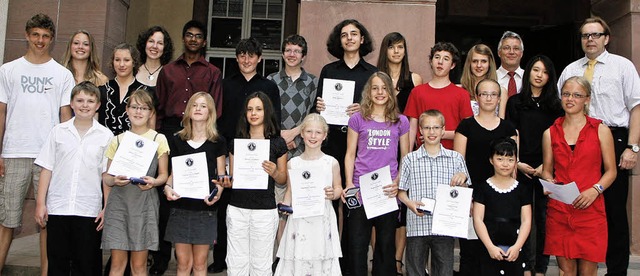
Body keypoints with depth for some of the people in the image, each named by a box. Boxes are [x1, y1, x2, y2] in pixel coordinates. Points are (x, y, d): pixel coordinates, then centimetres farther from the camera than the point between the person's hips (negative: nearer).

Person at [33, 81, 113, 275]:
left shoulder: (105, 136, 1)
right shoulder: (58, 131, 5)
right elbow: (46, 169, 6)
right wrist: (40, 203, 2)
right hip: (57, 208, 1)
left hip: (89, 210, -1)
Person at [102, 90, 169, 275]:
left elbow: (164, 175, 6)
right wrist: (114, 180, -12)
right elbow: (106, 177, 10)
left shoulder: (158, 139, 6)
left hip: (144, 203, -1)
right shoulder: (117, 140, 10)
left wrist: (153, 182, -15)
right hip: (118, 201, 1)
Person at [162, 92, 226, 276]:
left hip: (205, 208, -1)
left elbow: (221, 175, 4)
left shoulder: (217, 142, 3)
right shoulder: (177, 140, 7)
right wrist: (167, 187, -8)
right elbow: (173, 172, 12)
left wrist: (217, 192, -15)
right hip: (180, 207, 1)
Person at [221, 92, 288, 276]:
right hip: (237, 209, 2)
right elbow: (232, 177, 14)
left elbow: (283, 180, 6)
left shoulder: (277, 143, 1)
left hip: (265, 211, -2)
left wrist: (274, 172, -15)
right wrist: (227, 183, -8)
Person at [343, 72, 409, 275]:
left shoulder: (401, 121, 7)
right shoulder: (358, 119, 4)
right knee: (357, 245, 4)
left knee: (386, 245, 10)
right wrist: (349, 184, -5)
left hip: (388, 191, 1)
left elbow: (406, 158, 9)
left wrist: (398, 183, -6)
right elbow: (350, 154, 6)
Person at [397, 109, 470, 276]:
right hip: (417, 226, 0)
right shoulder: (410, 159, 4)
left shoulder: (455, 158, 7)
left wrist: (463, 178, -9)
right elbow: (401, 191, 6)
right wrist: (410, 203, -13)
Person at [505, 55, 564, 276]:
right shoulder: (515, 102, 8)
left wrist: (546, 166, -7)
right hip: (522, 168, -1)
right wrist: (518, 163, -7)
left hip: (546, 170, 1)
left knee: (544, 218, 3)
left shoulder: (555, 106, 11)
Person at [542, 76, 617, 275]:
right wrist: (549, 182, -6)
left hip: (590, 209, -1)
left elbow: (611, 171, 5)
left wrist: (595, 190, -11)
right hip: (558, 210, 2)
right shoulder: (550, 133, 11)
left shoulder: (601, 130, 6)